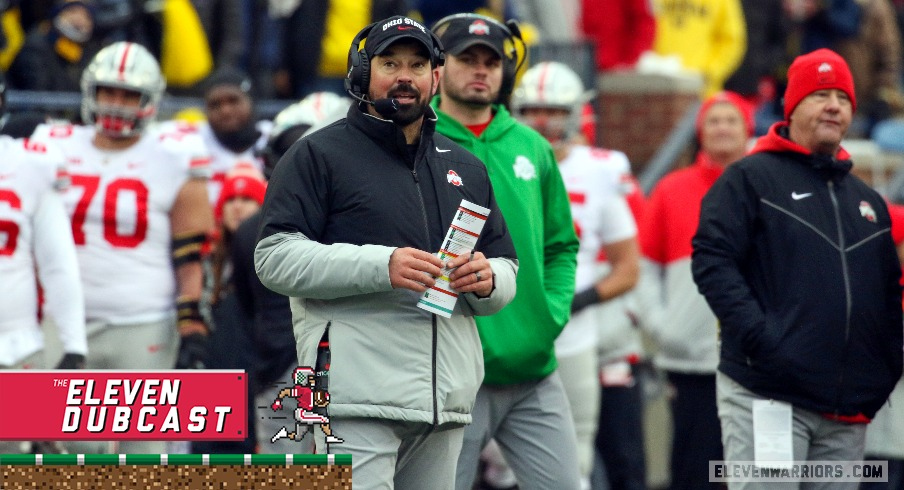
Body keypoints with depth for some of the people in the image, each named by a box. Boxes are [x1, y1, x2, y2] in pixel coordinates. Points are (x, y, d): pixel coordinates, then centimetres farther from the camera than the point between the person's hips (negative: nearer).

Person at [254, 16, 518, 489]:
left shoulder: (465, 168, 22)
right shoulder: (319, 155, 4)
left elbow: (506, 269, 24)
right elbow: (276, 258, -8)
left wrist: (486, 281, -2)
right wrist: (382, 266, -19)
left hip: (446, 399, 6)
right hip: (359, 398, -6)